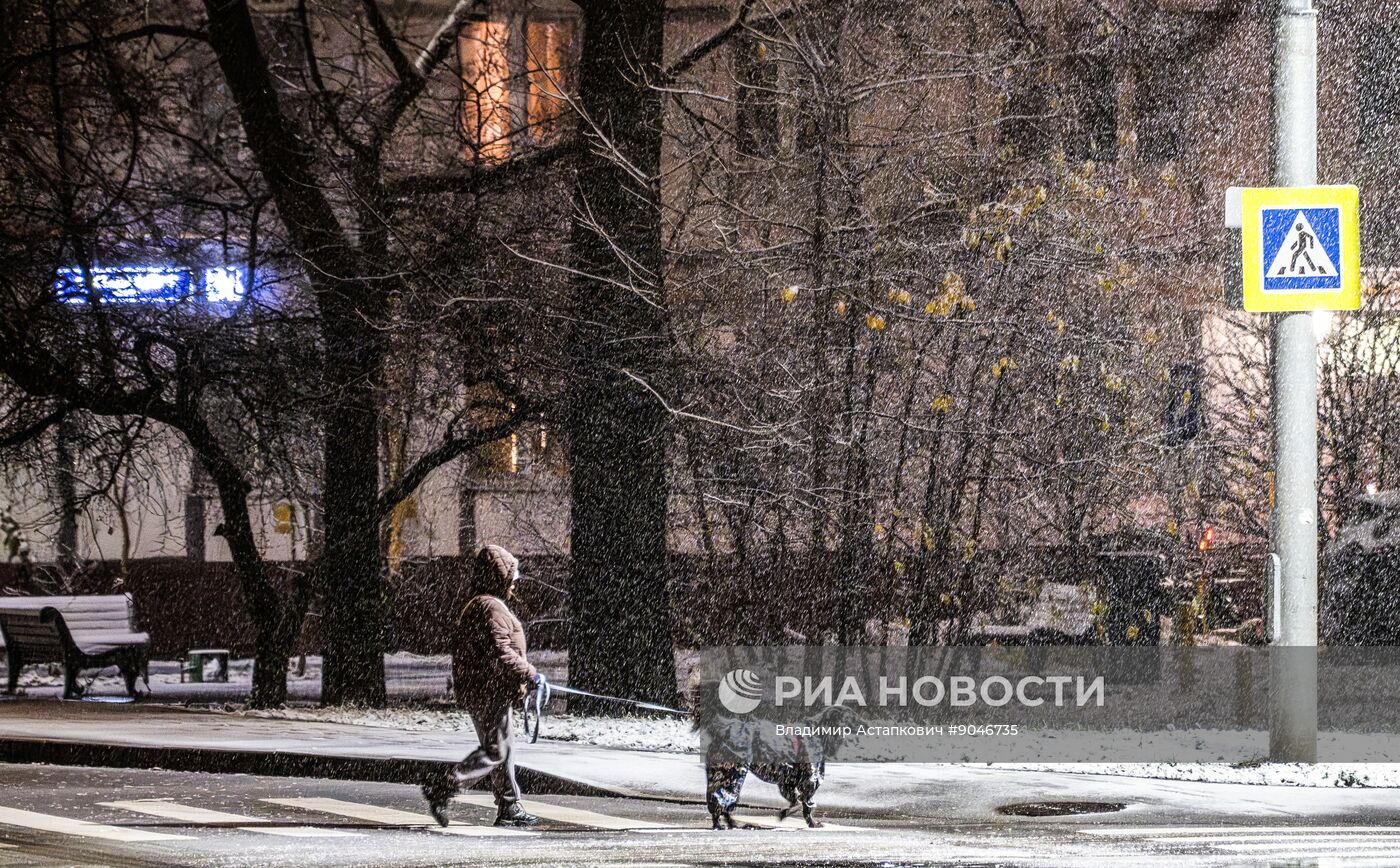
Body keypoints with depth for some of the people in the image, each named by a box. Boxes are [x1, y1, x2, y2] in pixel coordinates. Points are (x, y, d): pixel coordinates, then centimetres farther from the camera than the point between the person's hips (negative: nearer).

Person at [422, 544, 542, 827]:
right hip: (490, 692, -11)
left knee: (504, 749, 14)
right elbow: (500, 652, -24)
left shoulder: (475, 606, 18)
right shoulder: (492, 608, -16)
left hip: (477, 691, 11)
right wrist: (530, 675, -18)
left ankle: (509, 809, 17)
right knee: (494, 751, -9)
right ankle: (442, 788, -14)